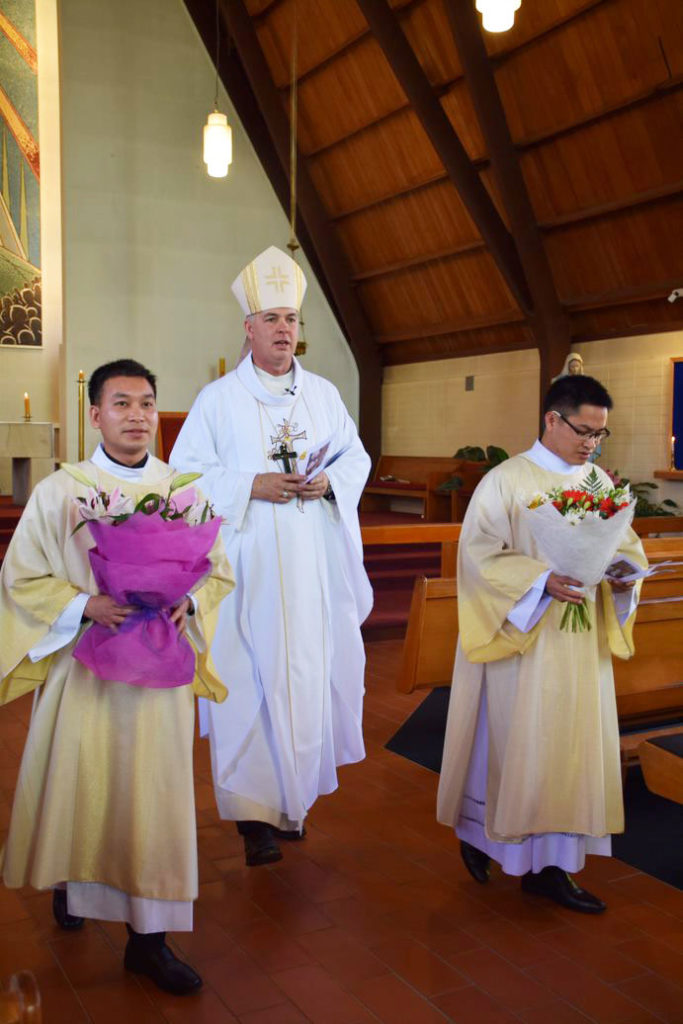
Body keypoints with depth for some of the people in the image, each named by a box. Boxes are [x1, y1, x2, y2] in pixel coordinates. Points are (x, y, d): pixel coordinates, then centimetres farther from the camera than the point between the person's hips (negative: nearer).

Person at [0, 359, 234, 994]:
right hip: (81, 666, -1)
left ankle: (147, 937, 18)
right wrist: (88, 605, -17)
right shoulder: (59, 492, -4)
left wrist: (189, 603, -12)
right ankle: (68, 880, 43)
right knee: (76, 786, 10)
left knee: (153, 793, 5)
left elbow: (218, 571, 8)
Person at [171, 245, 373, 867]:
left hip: (315, 565, 4)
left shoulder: (324, 394, 13)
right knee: (250, 676, -5)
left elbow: (357, 457, 15)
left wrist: (328, 480, -6)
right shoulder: (218, 400, 1)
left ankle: (292, 796, 22)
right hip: (249, 566, -3)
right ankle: (255, 811, 4)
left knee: (311, 672, 6)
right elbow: (185, 474, -2)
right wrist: (251, 486, -14)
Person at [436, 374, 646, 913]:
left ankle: (549, 865, 18)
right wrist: (543, 581, -25)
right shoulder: (507, 480, -8)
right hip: (521, 639, -5)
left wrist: (624, 573, -10)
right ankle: (475, 830, 29)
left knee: (573, 745, 7)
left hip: (581, 645, 6)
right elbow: (480, 551, -14)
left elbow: (629, 546, 13)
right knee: (510, 742, 4)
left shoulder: (600, 482, 9)